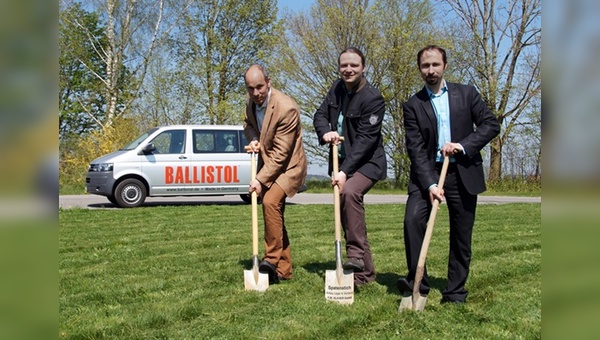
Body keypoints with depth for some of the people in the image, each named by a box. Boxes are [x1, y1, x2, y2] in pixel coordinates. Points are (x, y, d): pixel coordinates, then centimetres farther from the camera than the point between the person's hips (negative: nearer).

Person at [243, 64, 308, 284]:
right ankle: (283, 269, 20)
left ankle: (272, 260, -19)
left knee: (271, 201, -30)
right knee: (274, 212, 10)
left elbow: (280, 153, -25)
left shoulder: (286, 108, -26)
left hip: (288, 166, -8)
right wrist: (252, 138, -3)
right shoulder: (251, 102, -2)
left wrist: (260, 179, -25)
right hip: (267, 165, 8)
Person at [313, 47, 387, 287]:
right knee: (347, 214, 10)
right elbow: (320, 114, 8)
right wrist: (325, 132, -16)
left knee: (350, 192, -36)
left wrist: (345, 171, -29)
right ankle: (365, 271, 22)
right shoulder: (337, 88, 5)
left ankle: (356, 254, -28)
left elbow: (365, 139, -23)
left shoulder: (373, 99, -18)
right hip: (341, 160, 8)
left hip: (366, 163, -7)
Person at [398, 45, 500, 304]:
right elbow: (416, 149, -7)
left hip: (463, 173, 1)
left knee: (461, 235, 5)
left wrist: (463, 145, -14)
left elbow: (491, 124, 1)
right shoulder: (413, 105, 1)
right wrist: (430, 184, -19)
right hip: (427, 173, -1)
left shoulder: (466, 94, 5)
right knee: (412, 220, -21)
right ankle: (417, 281, -9)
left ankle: (455, 292, 17)